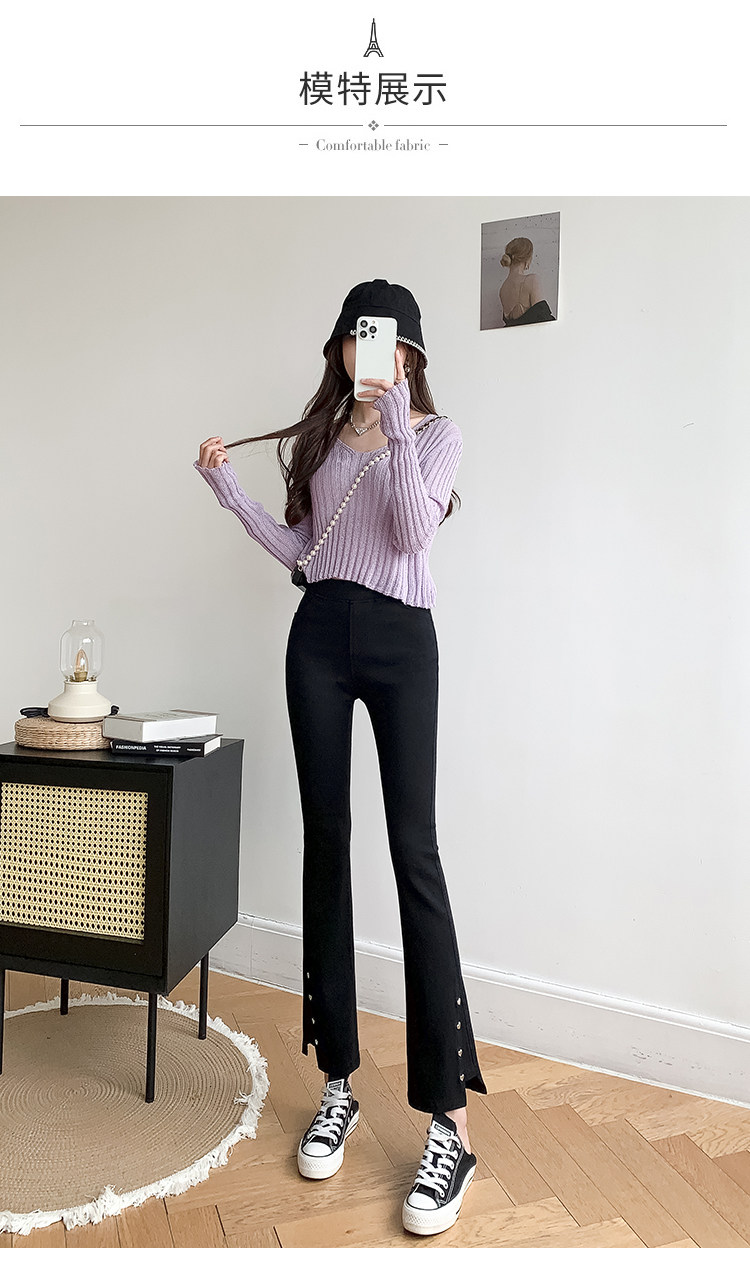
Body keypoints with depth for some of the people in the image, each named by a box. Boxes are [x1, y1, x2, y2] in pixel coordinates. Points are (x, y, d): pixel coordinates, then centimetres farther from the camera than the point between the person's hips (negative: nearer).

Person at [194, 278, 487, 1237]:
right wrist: (226, 490, 7)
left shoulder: (437, 432, 8)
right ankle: (339, 1086, 15)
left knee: (414, 851, -12)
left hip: (399, 637, -4)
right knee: (325, 846, 3)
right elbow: (297, 548, 14)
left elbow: (414, 528, -9)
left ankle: (449, 1121, -4)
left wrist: (395, 418, -14)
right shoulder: (322, 435, 19)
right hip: (319, 635, 4)